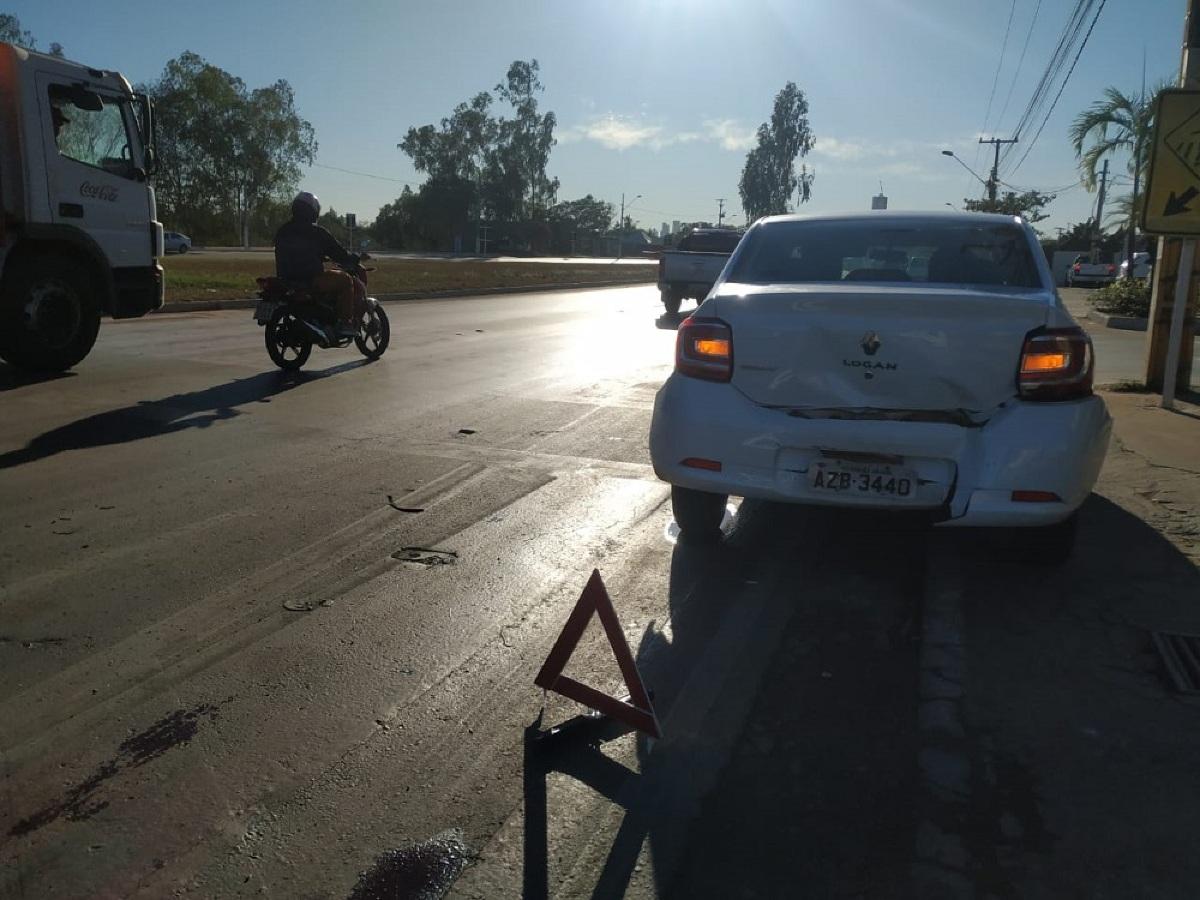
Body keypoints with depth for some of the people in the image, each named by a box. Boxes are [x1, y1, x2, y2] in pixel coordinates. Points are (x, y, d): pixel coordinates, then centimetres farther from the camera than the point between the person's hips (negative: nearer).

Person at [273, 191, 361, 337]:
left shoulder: (282, 231, 13)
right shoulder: (316, 232, -9)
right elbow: (337, 251, -5)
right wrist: (354, 262, 13)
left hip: (286, 280, 8)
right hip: (311, 280, -8)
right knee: (346, 281, 1)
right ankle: (345, 323, -7)